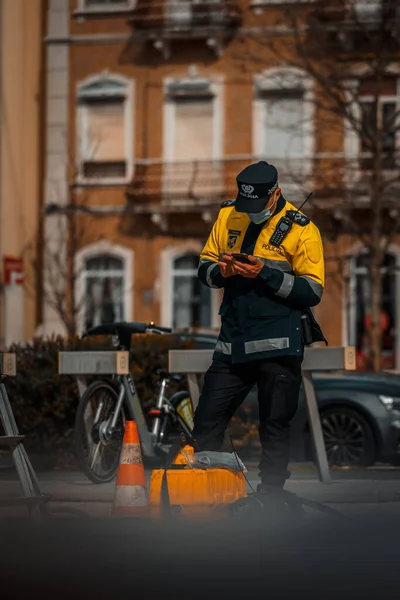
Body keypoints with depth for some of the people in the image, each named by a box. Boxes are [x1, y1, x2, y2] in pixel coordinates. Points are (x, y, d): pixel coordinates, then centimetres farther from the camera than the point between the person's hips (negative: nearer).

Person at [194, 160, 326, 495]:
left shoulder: (301, 229, -7)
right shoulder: (228, 217, 7)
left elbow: (313, 292, -10)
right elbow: (204, 267, 14)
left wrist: (266, 274, -20)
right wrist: (220, 271, -10)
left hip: (278, 347, -4)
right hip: (233, 343, 4)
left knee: (275, 428, 3)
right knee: (207, 421, 7)